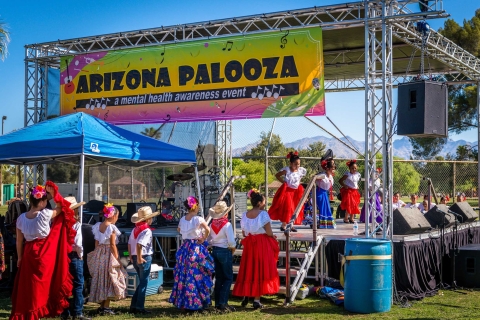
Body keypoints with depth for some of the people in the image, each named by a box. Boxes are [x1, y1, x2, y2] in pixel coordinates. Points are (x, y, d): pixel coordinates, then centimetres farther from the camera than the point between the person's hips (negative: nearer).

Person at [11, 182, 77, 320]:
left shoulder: (21, 218, -2)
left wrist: (20, 257, 15)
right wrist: (54, 193, -4)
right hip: (44, 254, -3)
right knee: (39, 284, 9)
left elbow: (19, 241, 5)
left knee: (28, 284, 12)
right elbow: (61, 208, 0)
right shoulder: (45, 214, -16)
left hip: (28, 253, 4)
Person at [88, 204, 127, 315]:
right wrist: (117, 259, -10)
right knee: (109, 281, 1)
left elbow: (96, 243, 9)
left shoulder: (98, 226, 6)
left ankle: (101, 305, 18)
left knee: (101, 279, 13)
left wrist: (96, 255, 16)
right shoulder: (111, 227, -14)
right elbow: (112, 245, -15)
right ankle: (106, 307, 2)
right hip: (109, 256, -7)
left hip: (98, 255, 7)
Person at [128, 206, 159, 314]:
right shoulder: (147, 230, -14)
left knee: (142, 282, 19)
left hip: (135, 257, 8)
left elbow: (129, 244, 12)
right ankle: (140, 307, 4)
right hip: (144, 258, -8)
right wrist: (139, 258, -19)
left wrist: (132, 257, 16)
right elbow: (139, 244, -26)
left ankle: (133, 306, 18)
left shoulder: (135, 229, 11)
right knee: (144, 283, 1)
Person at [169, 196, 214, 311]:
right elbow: (207, 229, -28)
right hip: (197, 249, -6)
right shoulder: (198, 219, -13)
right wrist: (203, 239, -13)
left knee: (184, 274, 11)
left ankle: (182, 301, 18)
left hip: (185, 248, 6)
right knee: (197, 275, 0)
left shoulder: (182, 219, 6)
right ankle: (197, 302, 2)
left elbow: (179, 230, 25)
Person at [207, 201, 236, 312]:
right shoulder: (227, 225, -15)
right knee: (228, 278, 2)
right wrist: (233, 249, -1)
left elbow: (208, 240, 7)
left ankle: (218, 303, 16)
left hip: (214, 251, 6)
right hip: (225, 251, -6)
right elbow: (231, 241, -19)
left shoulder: (212, 224, 2)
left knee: (218, 277, 14)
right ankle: (223, 303, -7)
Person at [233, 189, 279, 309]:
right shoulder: (263, 214, -12)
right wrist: (273, 238, 6)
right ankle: (256, 300, 1)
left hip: (249, 245, 5)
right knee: (260, 271, 1)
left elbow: (244, 233, 8)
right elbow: (269, 233, -13)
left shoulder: (244, 215, 5)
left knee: (248, 270, 15)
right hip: (262, 245, -5)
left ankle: (245, 296, 17)